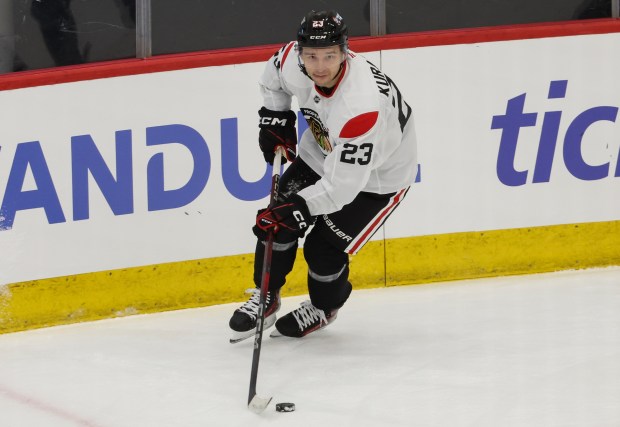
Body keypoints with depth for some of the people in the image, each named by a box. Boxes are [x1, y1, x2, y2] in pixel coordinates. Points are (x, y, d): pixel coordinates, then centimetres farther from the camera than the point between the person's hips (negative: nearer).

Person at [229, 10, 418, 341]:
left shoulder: (362, 105, -43)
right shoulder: (293, 62, -24)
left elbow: (341, 185, -38)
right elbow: (273, 77, 5)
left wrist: (293, 209, -39)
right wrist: (274, 121, 1)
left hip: (377, 177, -6)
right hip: (321, 151, 6)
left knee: (323, 249, -7)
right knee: (278, 222, -2)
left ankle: (323, 308, 24)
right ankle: (265, 298, 20)